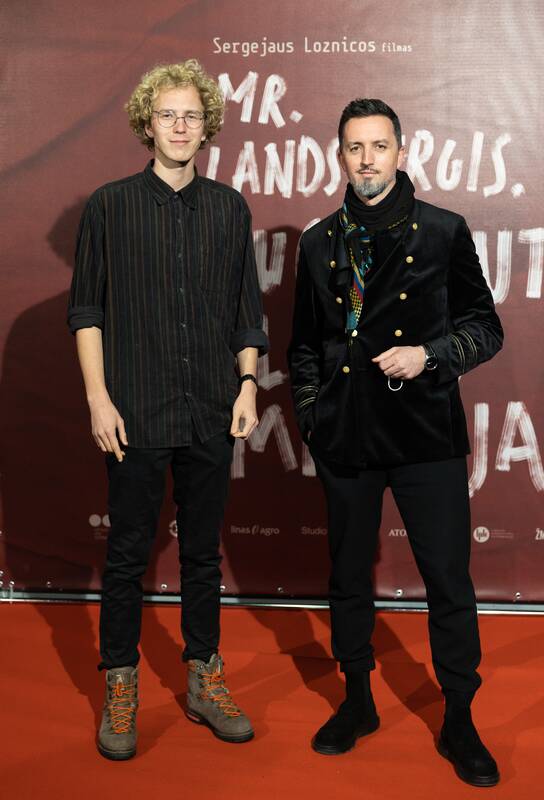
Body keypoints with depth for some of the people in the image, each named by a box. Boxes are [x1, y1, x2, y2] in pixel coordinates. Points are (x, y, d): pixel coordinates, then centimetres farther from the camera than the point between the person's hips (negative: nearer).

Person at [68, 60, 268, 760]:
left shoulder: (229, 208, 8)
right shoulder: (110, 205, 2)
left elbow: (246, 309, 12)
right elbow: (86, 309, 1)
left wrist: (248, 384, 2)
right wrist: (98, 397, -6)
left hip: (211, 414, 2)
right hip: (136, 413, -2)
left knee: (203, 552, 12)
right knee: (128, 553, 6)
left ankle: (204, 680, 25)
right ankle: (119, 689, 20)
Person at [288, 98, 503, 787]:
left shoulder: (442, 232, 2)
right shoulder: (320, 244, 10)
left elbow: (485, 327, 4)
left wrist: (428, 355, -12)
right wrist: (311, 416, 8)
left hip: (426, 437, -2)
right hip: (346, 439, 3)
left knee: (449, 581, 1)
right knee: (348, 576, 13)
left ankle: (459, 723, 19)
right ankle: (358, 703, 31)